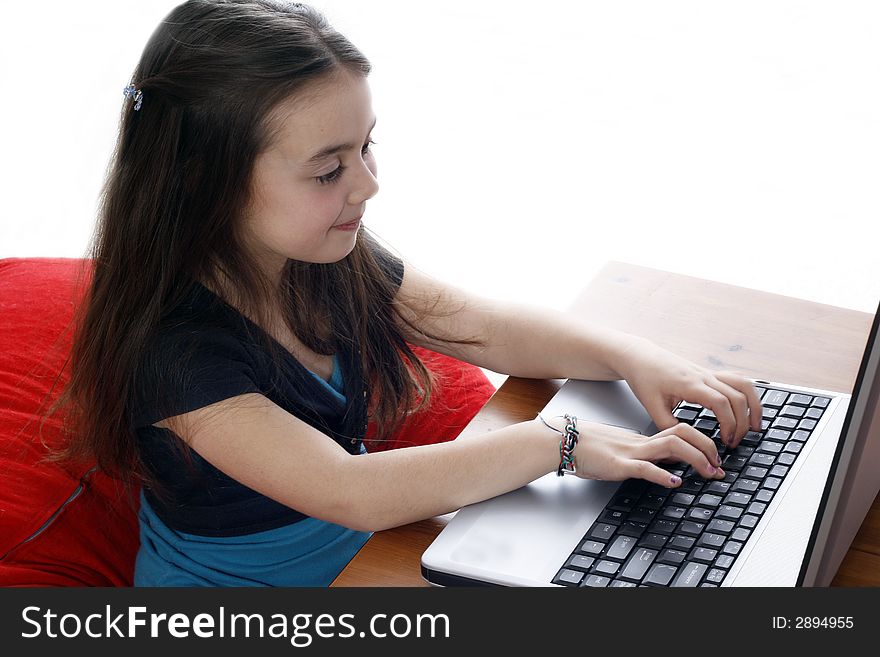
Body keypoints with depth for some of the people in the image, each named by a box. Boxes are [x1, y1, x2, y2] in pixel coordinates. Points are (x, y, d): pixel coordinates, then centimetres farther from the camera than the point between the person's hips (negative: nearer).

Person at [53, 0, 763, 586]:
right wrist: (558, 442, -31)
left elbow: (494, 329, 0)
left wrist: (633, 356, -16)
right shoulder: (172, 348, -29)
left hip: (363, 549, 7)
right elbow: (351, 492, -33)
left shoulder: (334, 260, -7)